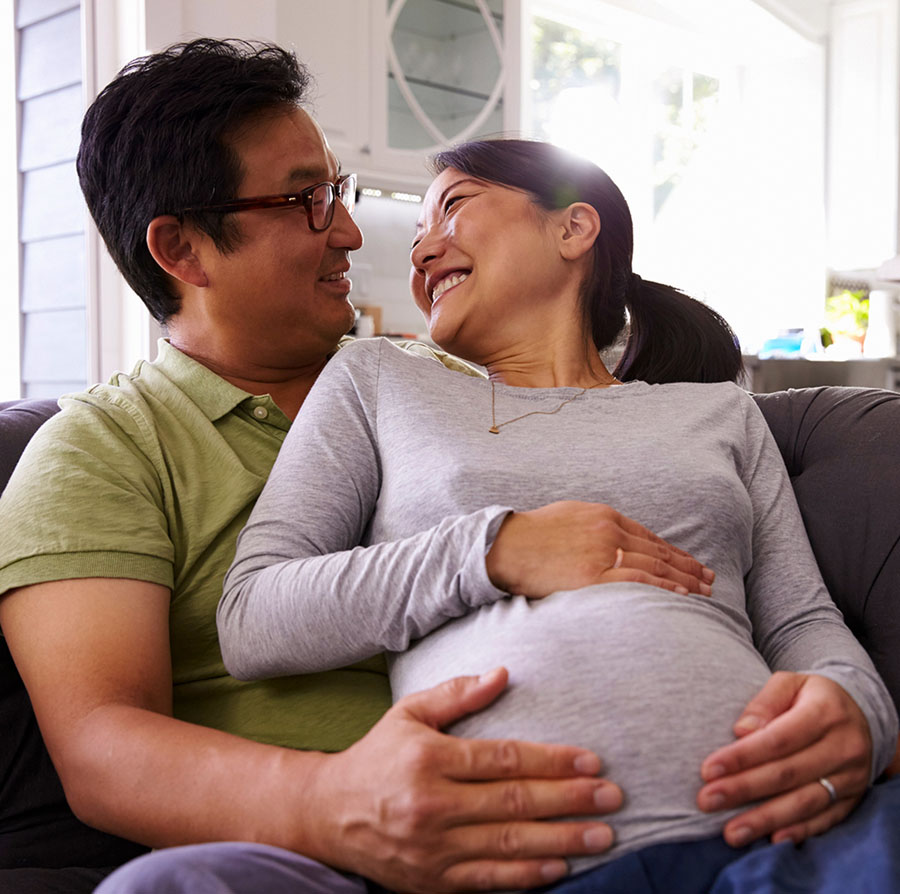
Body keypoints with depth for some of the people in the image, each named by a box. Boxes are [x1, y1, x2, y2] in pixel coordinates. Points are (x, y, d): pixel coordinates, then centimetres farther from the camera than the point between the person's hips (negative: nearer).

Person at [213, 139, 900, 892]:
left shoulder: (719, 412, 24)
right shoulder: (378, 381, 19)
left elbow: (804, 622, 17)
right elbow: (249, 620, 7)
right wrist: (495, 552, -5)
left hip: (756, 830, 1)